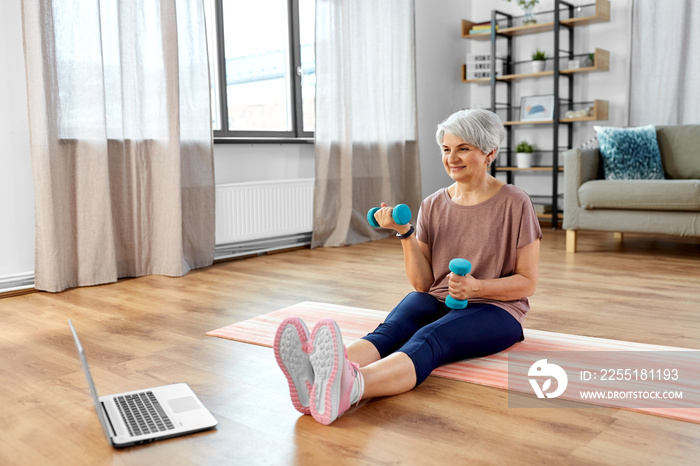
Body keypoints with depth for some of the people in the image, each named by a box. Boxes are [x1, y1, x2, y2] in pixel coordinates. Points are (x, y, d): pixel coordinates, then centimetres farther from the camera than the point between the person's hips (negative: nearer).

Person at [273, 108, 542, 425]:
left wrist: (477, 287, -21)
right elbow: (422, 283, 4)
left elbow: (527, 282, -3)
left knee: (429, 337, -37)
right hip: (436, 300, 4)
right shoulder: (433, 205, 8)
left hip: (494, 309, -4)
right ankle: (318, 381, -61)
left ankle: (348, 387, -67)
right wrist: (406, 233, -10)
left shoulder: (514, 204, -4)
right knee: (391, 328, -31)